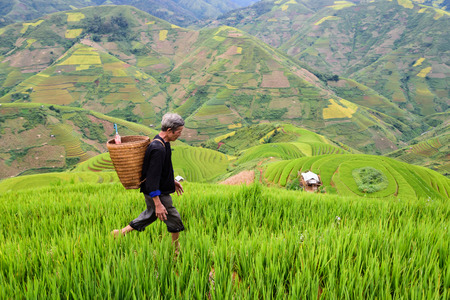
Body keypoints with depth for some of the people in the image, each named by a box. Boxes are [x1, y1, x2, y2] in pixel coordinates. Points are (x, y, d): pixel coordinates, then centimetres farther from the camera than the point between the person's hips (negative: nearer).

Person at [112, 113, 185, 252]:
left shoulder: (162, 142, 3)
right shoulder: (158, 149, -29)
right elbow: (153, 178, -30)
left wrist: (173, 180, 26)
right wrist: (158, 204, -29)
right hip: (156, 192, -10)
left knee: (151, 214, 26)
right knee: (173, 219, 4)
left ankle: (121, 232, 36)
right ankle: (177, 250, 23)